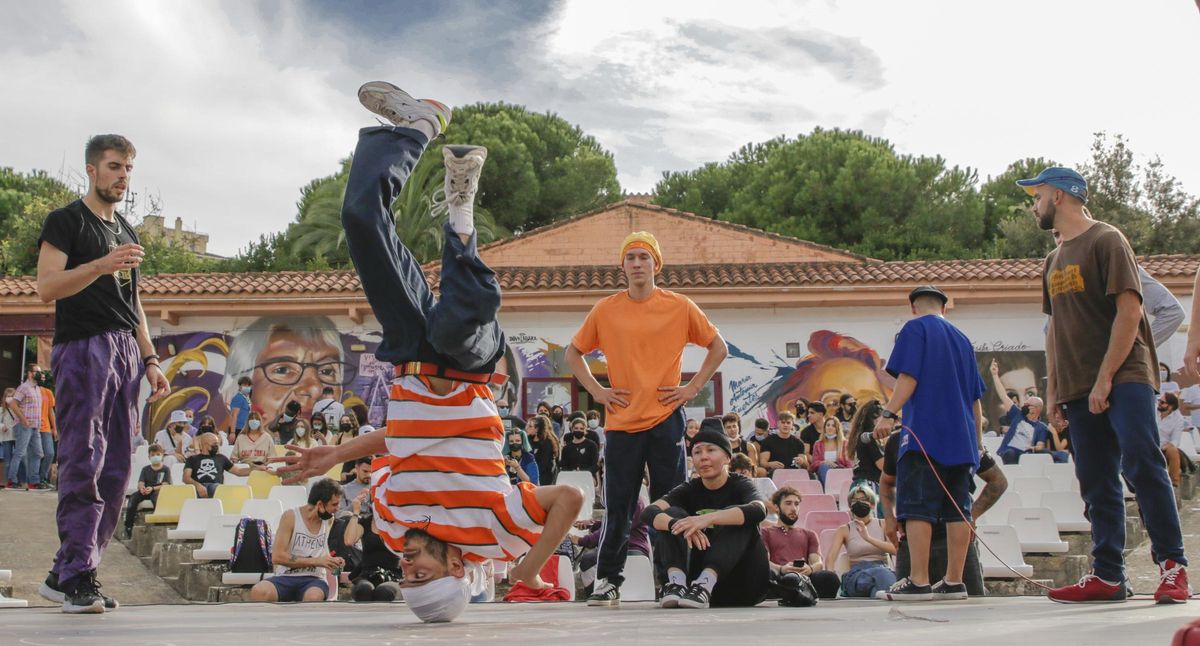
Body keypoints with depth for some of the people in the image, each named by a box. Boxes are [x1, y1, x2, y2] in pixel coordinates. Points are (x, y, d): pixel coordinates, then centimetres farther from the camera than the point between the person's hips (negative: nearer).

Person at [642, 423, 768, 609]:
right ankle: (677, 583, -34)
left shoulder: (740, 485, -4)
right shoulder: (689, 490, 4)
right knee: (671, 515, -11)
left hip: (742, 587, -3)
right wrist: (679, 525, -38)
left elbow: (758, 511, -30)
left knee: (738, 519, -24)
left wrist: (708, 519, -44)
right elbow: (650, 512, -16)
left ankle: (704, 586, -40)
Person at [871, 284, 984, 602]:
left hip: (924, 434, -7)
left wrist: (889, 413, -17)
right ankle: (954, 581, 6)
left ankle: (919, 582, -13)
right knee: (957, 510, 6)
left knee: (917, 508, -8)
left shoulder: (915, 329, 1)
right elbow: (976, 398, 22)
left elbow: (908, 377, -13)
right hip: (961, 439, 7)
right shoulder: (961, 338, 21)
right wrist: (977, 440, 28)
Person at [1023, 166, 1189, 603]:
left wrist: (1105, 378, -17)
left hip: (1124, 377, -7)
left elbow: (1129, 310, -12)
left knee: (1142, 464, -16)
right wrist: (1053, 389, 13)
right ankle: (1108, 575, 5)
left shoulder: (1106, 240, -3)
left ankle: (1173, 565, -10)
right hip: (1081, 388, 7)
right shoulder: (1054, 261, 19)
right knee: (1096, 482, 4)